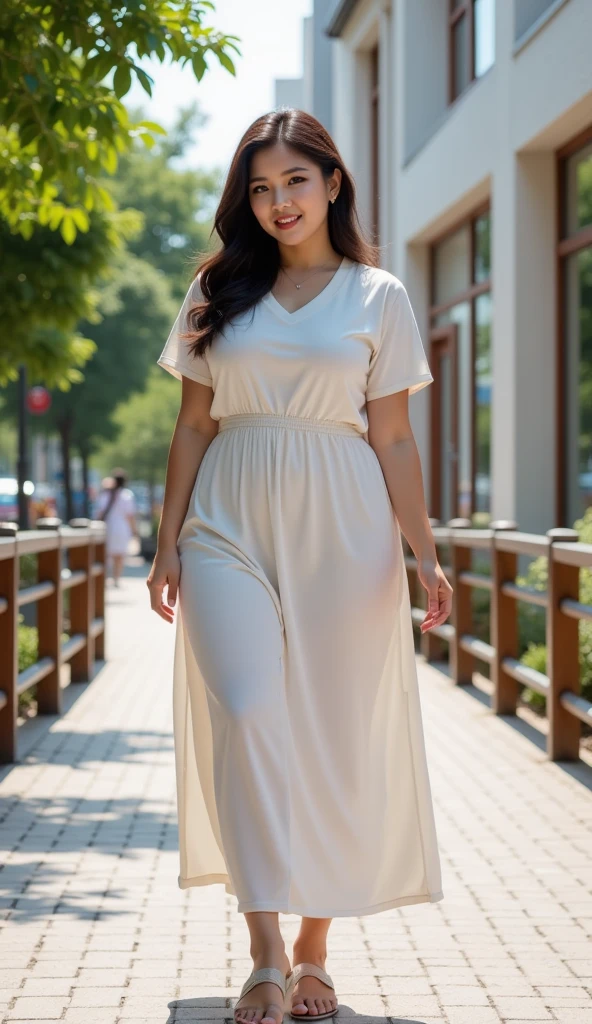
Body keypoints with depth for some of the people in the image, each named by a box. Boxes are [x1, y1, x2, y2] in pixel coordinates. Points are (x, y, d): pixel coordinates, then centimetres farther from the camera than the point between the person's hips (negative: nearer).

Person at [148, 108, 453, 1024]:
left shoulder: (378, 297, 7)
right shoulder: (217, 293, 12)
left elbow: (393, 440, 5)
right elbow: (193, 426, 12)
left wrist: (424, 553, -4)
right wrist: (169, 543, 5)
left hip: (340, 532, -1)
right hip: (231, 526, 1)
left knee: (334, 737, 0)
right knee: (246, 717, -16)